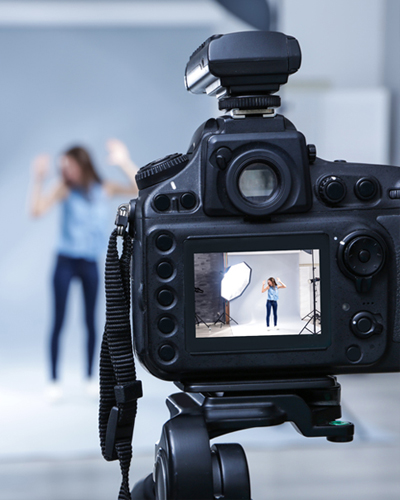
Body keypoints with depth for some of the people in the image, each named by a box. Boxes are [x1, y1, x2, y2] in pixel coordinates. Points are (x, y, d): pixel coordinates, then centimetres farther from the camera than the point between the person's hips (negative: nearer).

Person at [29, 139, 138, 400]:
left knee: (91, 320, 7)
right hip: (66, 261, -2)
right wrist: (39, 180, -25)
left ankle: (90, 378, 17)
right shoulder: (64, 189, -7)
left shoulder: (105, 189, -1)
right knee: (59, 321, -4)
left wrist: (125, 162, -17)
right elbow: (37, 210, -17)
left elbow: (139, 189, -8)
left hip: (90, 263, 2)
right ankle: (55, 381, 2)